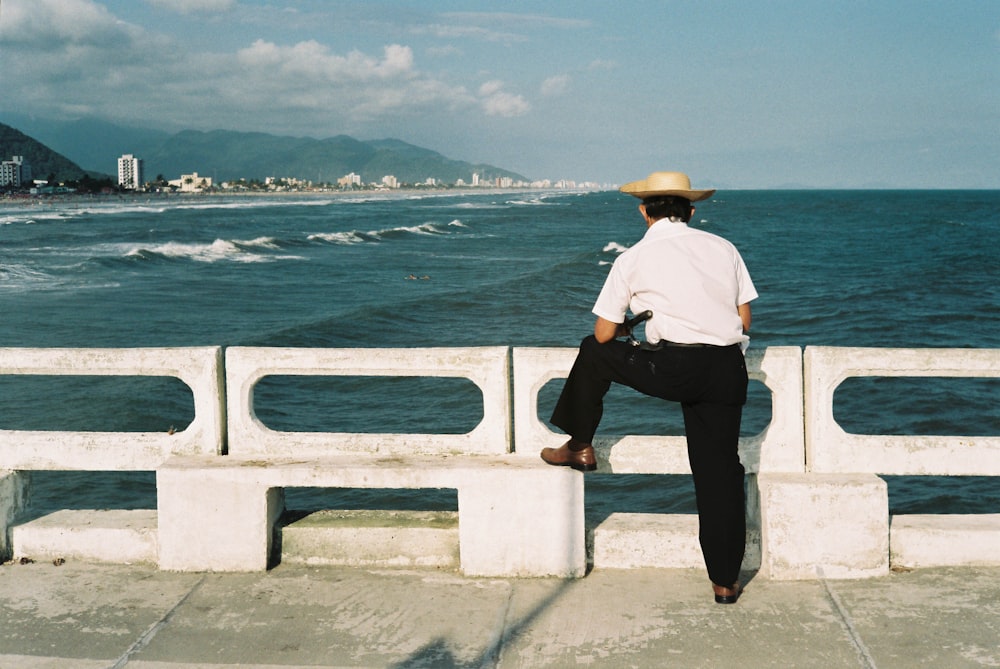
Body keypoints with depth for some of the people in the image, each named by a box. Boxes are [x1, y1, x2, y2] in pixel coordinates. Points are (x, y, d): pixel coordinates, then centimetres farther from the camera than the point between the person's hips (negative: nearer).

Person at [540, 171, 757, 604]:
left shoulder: (634, 258, 5)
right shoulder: (723, 248, 15)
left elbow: (604, 333, 7)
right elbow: (744, 320, 17)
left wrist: (625, 327, 30)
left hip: (673, 369, -4)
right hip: (728, 372, 4)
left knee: (594, 352, 21)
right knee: (719, 472, 11)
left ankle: (580, 447, 33)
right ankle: (726, 581, 15)